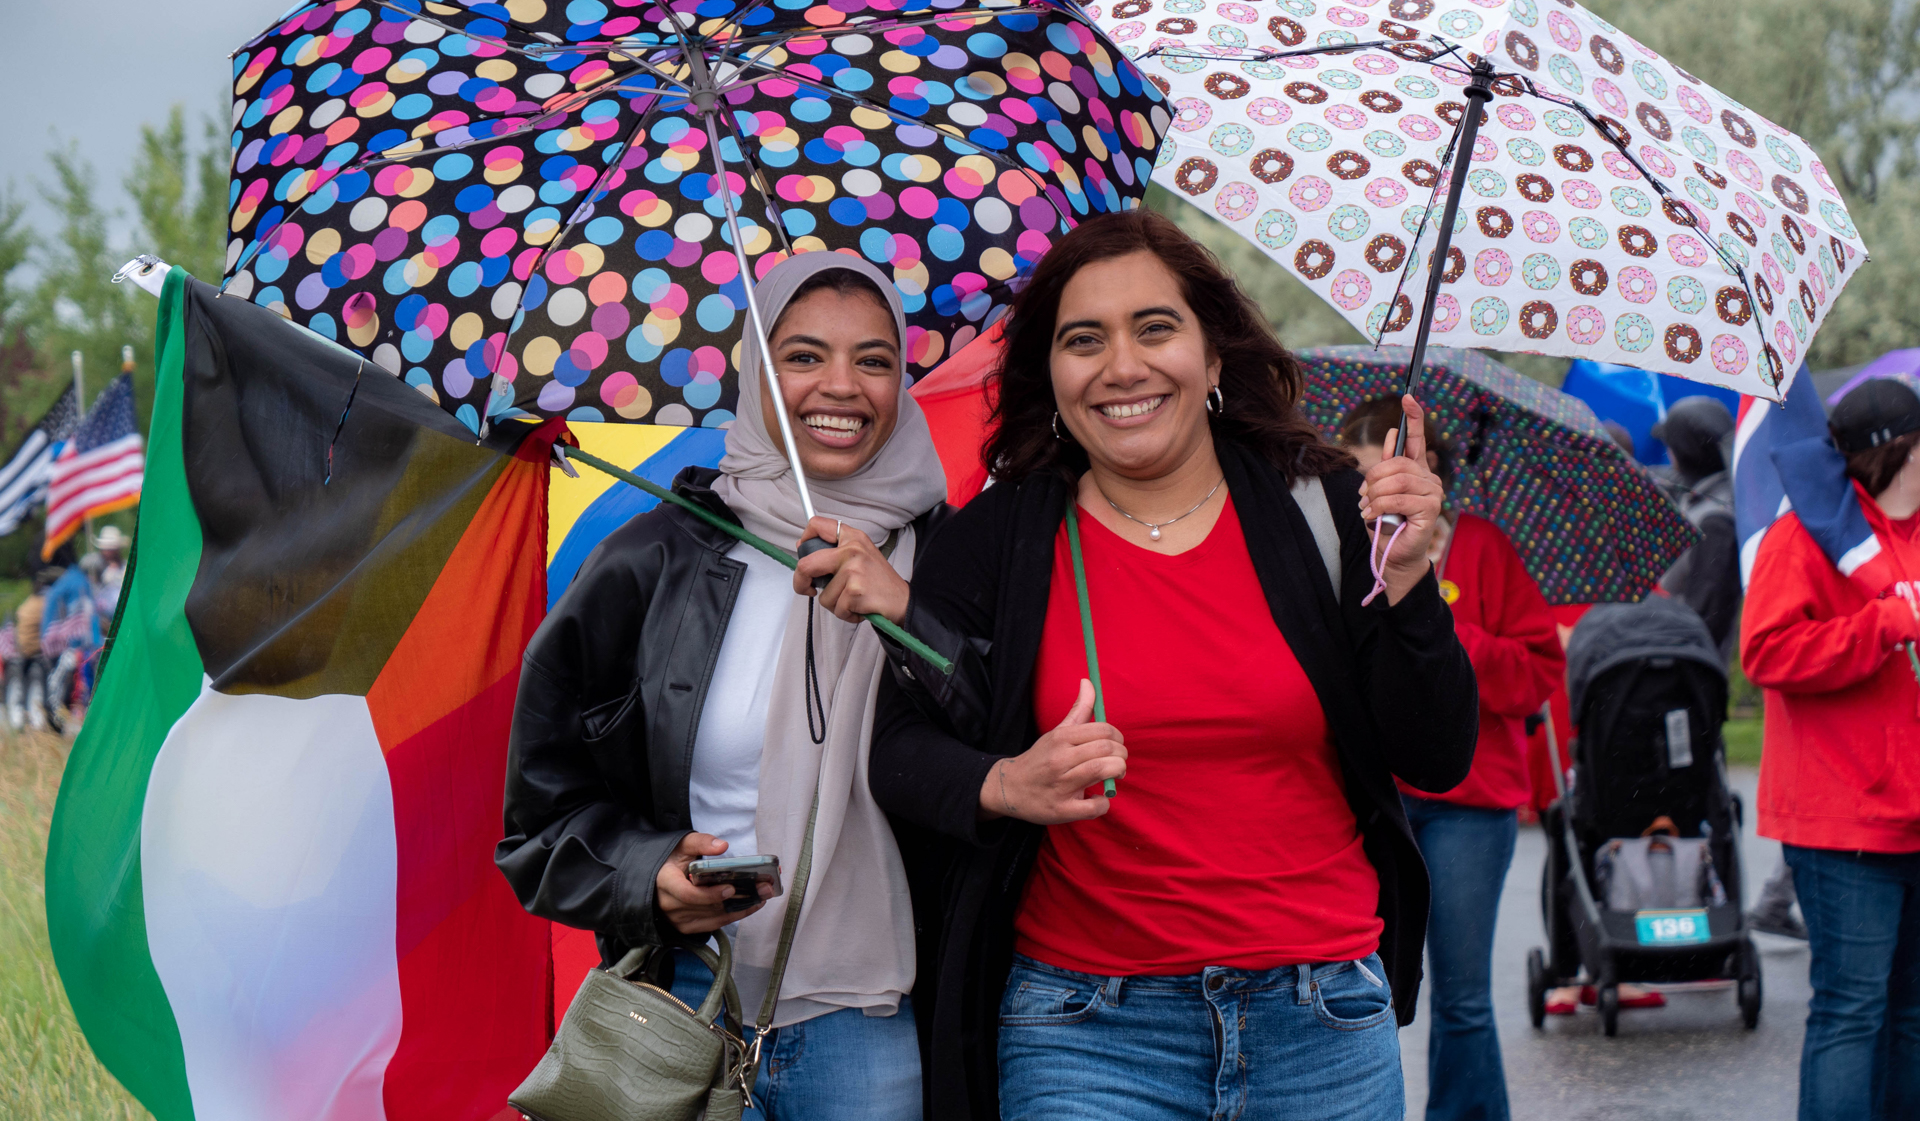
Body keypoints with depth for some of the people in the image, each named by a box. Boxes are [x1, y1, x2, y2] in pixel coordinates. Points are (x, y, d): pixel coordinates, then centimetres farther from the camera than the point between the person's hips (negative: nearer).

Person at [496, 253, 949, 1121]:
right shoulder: (653, 562, 0)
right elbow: (549, 797, 5)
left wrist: (911, 620, -17)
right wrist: (647, 877, -13)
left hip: (873, 1023, 0)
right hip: (691, 1003, 0)